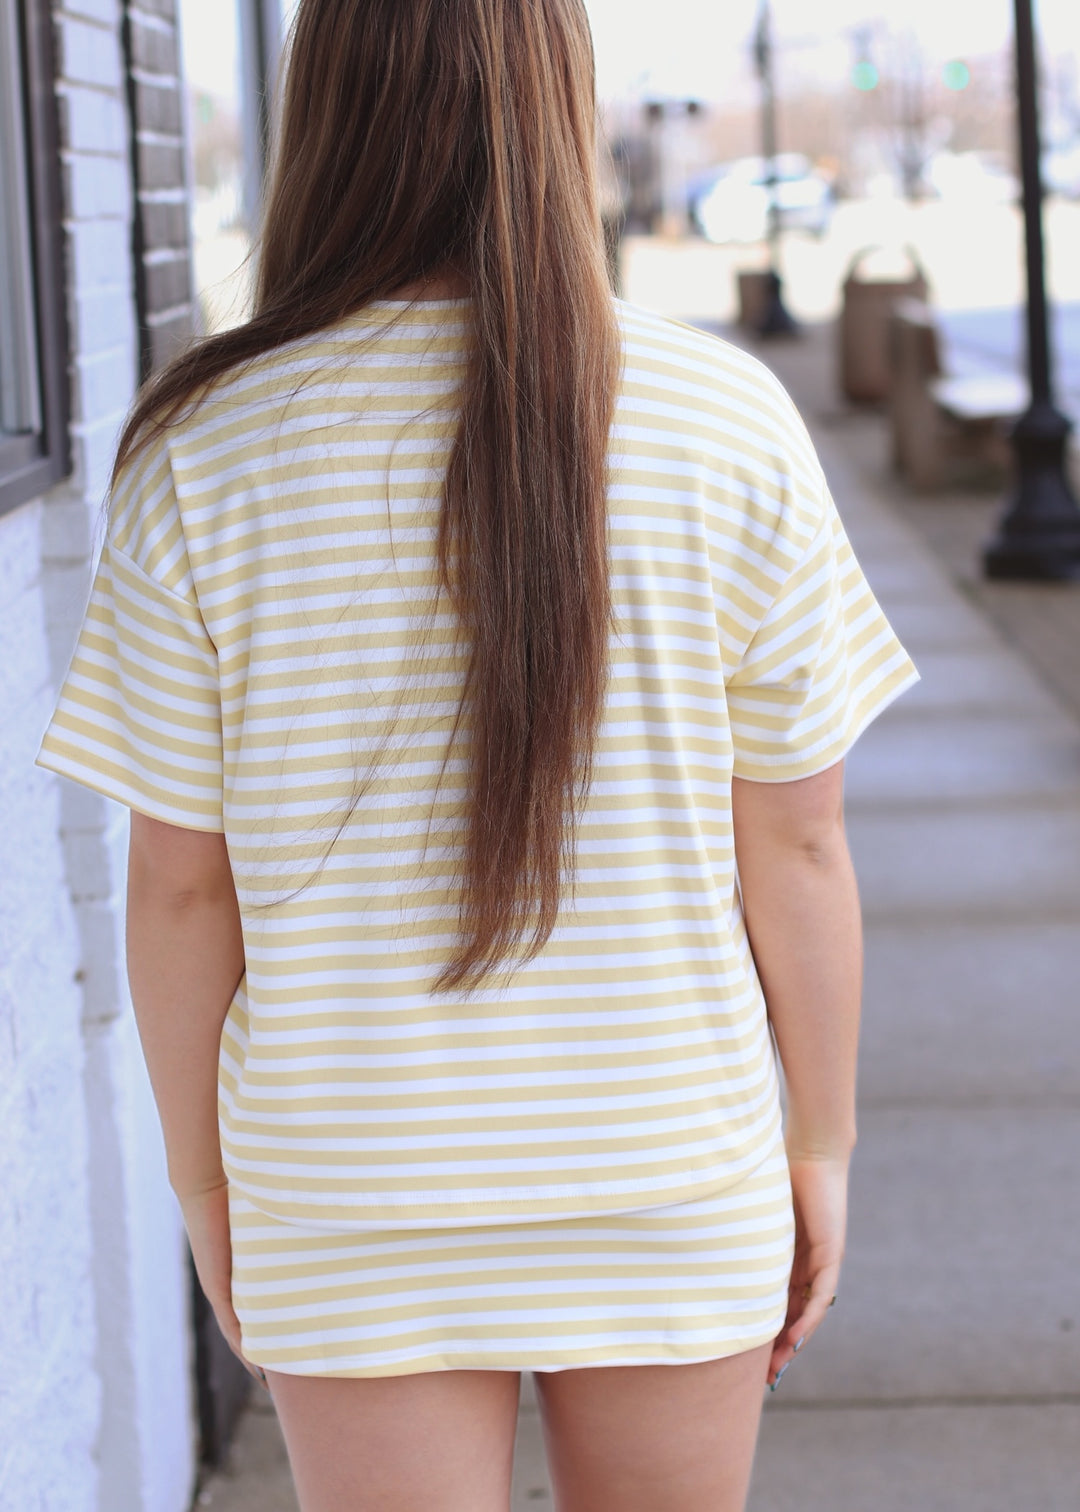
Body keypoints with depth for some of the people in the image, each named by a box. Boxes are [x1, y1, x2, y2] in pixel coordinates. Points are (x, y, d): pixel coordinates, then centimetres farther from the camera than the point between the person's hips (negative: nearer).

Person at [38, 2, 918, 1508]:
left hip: (348, 1208, 0)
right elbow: (796, 846, -5)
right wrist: (821, 1141, 7)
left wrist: (201, 1170, 8)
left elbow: (180, 881, -6)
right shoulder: (729, 427, -10)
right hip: (671, 1184, 1)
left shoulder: (205, 461, -11)